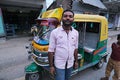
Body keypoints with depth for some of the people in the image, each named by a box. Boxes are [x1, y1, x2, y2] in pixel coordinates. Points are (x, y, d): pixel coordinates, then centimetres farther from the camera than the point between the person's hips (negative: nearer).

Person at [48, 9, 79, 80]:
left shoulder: (76, 33, -2)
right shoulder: (55, 32, -15)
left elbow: (75, 48, 7)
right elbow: (51, 50, -12)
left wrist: (76, 61, 10)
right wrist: (51, 66, -10)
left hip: (70, 64, 5)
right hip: (59, 64, -4)